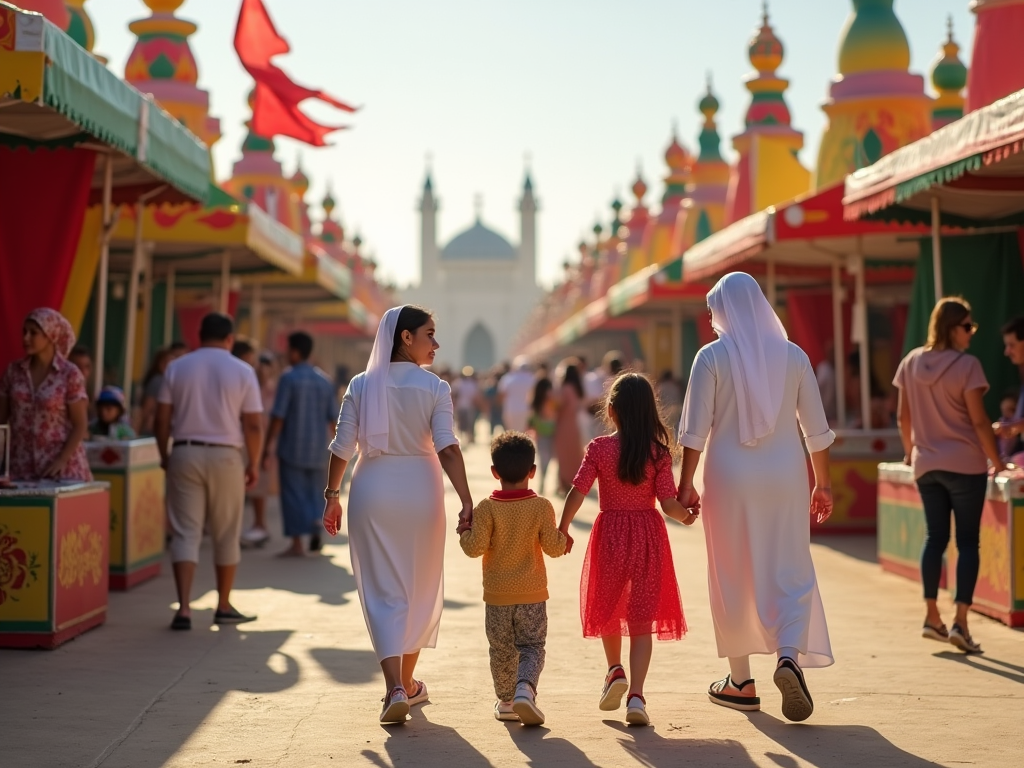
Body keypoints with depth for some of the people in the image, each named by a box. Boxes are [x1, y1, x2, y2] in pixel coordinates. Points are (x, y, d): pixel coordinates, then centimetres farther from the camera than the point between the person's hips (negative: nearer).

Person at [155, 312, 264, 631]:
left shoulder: (177, 368, 4)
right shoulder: (242, 371, -1)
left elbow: (162, 419, 2)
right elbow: (253, 425, -4)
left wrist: (164, 456, 15)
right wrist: (253, 464, 6)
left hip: (184, 453, 1)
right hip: (225, 456, -1)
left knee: (185, 533, 2)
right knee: (226, 535, 11)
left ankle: (184, 608, -10)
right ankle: (224, 607, 21)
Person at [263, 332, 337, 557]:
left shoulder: (289, 378, -9)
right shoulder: (324, 380, 7)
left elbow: (278, 416, -13)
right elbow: (333, 417, 8)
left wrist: (268, 445, -8)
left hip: (292, 447, -4)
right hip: (317, 448, 4)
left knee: (293, 493, 1)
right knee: (314, 490, 15)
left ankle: (297, 544, 0)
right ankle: (316, 520, -11)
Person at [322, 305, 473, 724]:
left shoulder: (361, 385, 1)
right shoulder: (434, 387, -6)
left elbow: (342, 447, -1)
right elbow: (447, 448, -15)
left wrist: (332, 494, 10)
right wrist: (466, 501, -17)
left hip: (371, 491, 1)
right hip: (420, 491, -1)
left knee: (383, 591, 4)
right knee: (419, 589, 16)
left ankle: (395, 688, -11)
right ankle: (408, 684, 29)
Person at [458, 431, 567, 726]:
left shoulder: (486, 508, -9)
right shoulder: (542, 507, -8)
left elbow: (475, 547, -15)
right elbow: (554, 547, -8)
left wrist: (464, 532, 4)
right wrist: (562, 535, 12)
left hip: (497, 595, 1)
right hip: (532, 595, -1)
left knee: (501, 650, 16)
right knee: (532, 647, 7)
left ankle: (506, 701, 26)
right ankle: (525, 688, -18)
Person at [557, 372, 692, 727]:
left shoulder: (599, 448, -7)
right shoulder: (659, 451, -6)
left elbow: (578, 491, -11)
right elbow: (669, 504, -9)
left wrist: (562, 529, 1)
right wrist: (686, 516, 11)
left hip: (610, 531, 0)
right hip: (649, 534, 0)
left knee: (607, 606, 25)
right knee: (642, 619, 3)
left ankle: (615, 670, 20)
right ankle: (636, 695, -6)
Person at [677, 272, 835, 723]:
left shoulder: (712, 357, -5)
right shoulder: (793, 356, 3)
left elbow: (695, 428, -8)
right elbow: (816, 427, 5)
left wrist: (686, 483, -2)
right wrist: (822, 482, 14)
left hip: (730, 478, -1)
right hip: (785, 478, 2)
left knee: (733, 576, 10)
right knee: (790, 572, 7)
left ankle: (741, 682, 17)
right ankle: (789, 656, -18)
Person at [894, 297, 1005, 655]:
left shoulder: (911, 362, 3)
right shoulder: (967, 365, -13)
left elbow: (903, 415, 8)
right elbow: (979, 420, -13)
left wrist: (910, 450, 22)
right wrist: (996, 459, -3)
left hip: (925, 464, 5)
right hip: (965, 464, -5)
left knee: (935, 537, 13)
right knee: (967, 542, 1)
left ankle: (932, 616, 15)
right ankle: (960, 622, -4)